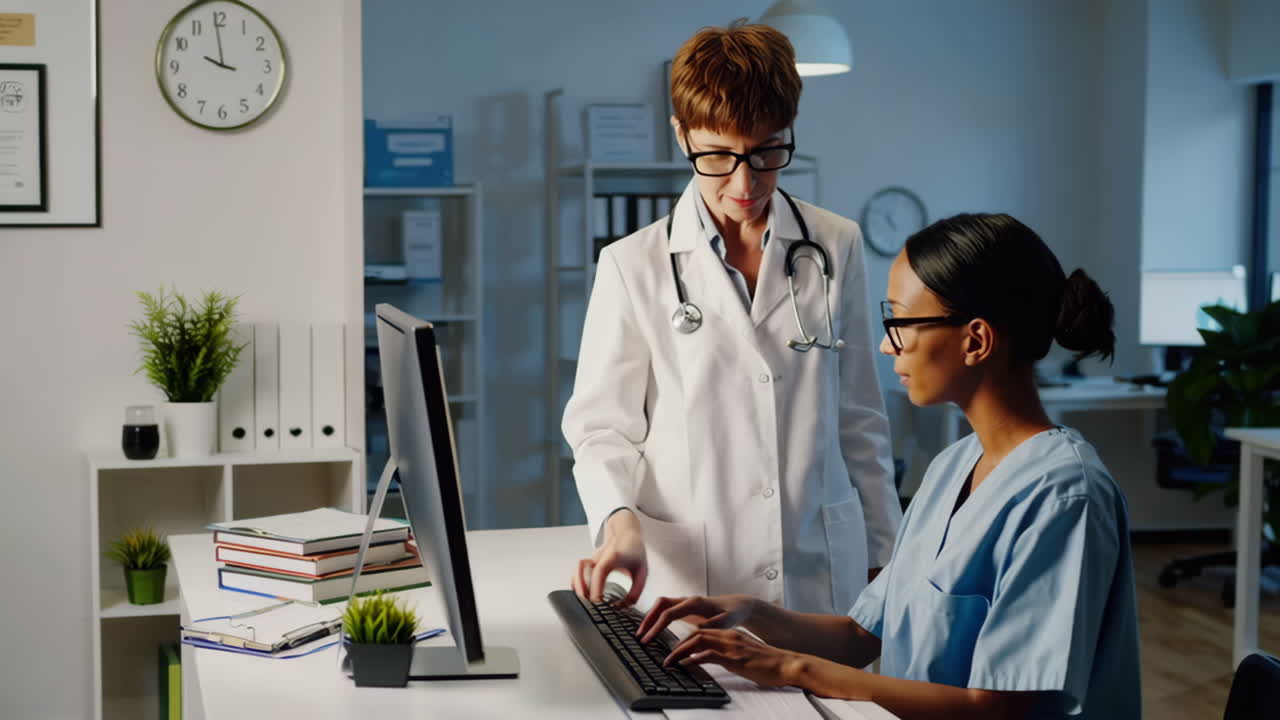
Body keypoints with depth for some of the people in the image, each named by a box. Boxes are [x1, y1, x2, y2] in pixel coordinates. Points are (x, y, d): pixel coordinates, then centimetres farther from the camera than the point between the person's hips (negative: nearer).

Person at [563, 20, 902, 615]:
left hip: (824, 577, 2)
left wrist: (885, 560, 13)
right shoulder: (633, 267, -2)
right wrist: (621, 522, -20)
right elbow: (602, 427, -1)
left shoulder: (836, 248, 5)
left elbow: (859, 422, 11)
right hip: (690, 583, -2)